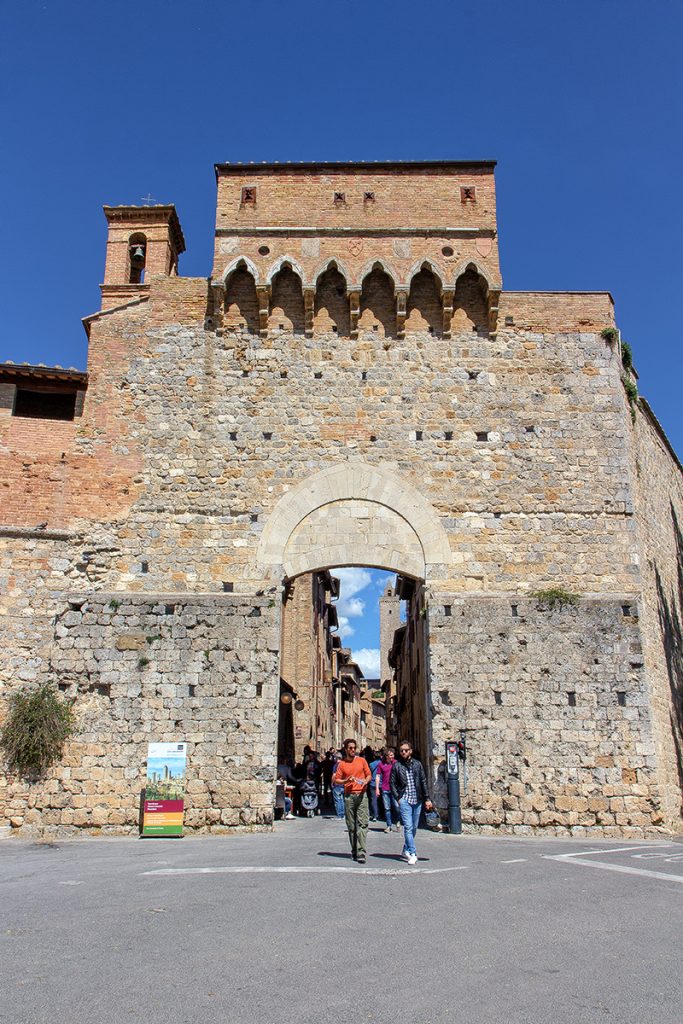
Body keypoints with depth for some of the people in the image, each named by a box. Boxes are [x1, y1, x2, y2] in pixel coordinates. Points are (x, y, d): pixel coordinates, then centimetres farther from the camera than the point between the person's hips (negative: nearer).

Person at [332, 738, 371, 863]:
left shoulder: (362, 761, 8)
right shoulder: (341, 764, 7)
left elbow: (369, 775, 12)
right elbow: (336, 781, 6)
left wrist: (366, 780, -9)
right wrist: (346, 780, -10)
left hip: (361, 795, -1)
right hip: (348, 796, 1)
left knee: (362, 824, -11)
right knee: (351, 825, 5)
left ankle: (361, 853, -13)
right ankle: (354, 851, 15)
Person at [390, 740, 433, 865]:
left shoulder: (417, 764, 7)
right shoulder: (396, 766, 1)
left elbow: (423, 782, 9)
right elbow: (392, 784, 3)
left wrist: (427, 799, 5)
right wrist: (397, 798, -6)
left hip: (417, 800, 3)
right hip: (404, 800, -3)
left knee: (414, 827, 9)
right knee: (408, 826, -12)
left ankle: (406, 850, 25)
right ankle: (412, 853, -10)